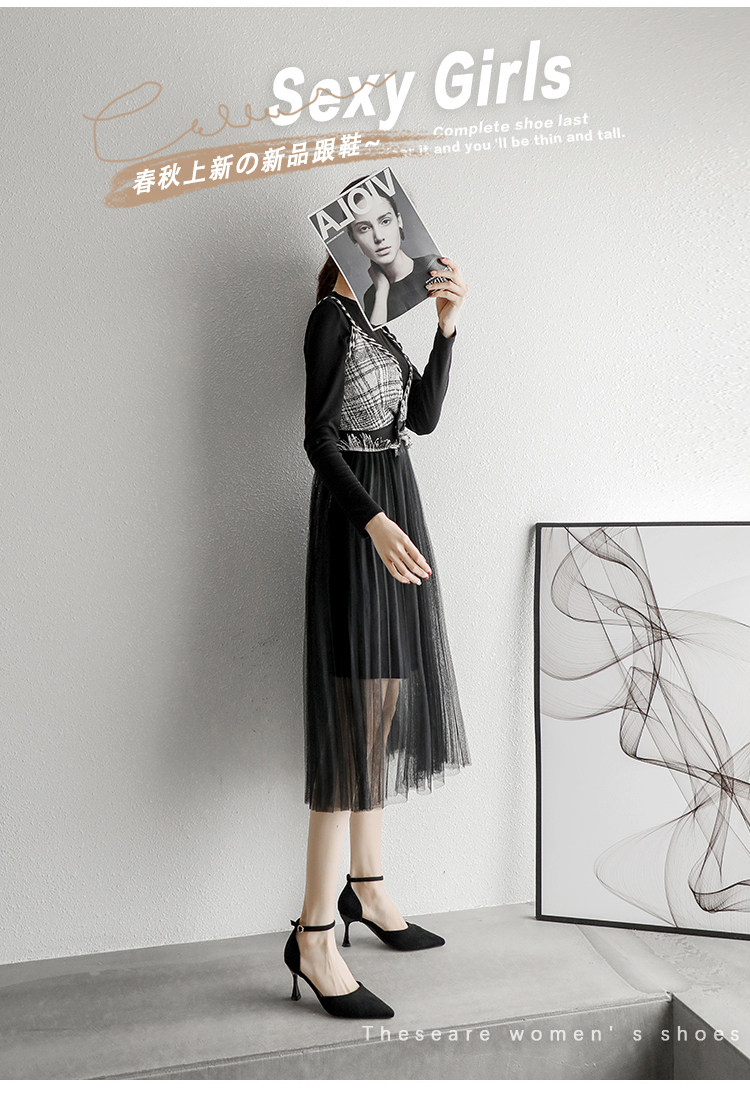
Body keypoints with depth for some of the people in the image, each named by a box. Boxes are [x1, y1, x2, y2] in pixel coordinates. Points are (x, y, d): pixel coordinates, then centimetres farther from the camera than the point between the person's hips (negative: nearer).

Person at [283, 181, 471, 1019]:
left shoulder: (377, 323, 19)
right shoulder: (331, 318, -6)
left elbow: (422, 417, 10)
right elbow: (317, 437, -15)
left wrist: (446, 326, 3)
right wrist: (375, 522, -26)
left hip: (394, 505, 9)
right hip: (357, 512, -9)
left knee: (387, 706, 11)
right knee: (356, 715, -10)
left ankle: (366, 887, 24)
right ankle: (314, 936, -1)